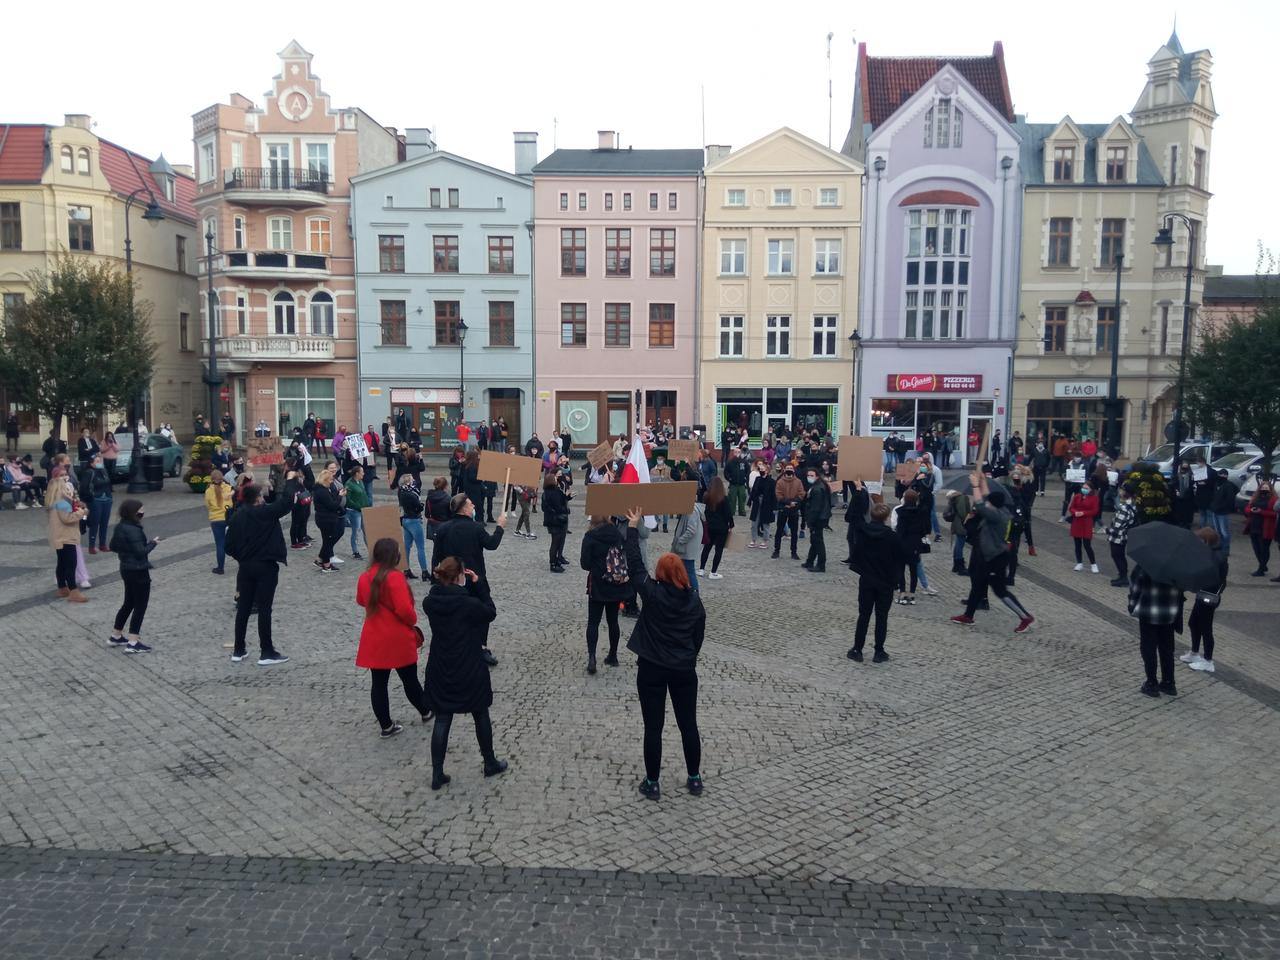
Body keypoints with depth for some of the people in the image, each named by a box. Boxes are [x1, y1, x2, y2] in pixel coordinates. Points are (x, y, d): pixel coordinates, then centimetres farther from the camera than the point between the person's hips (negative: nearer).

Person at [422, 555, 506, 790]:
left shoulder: (429, 602, -9)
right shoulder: (468, 603, -24)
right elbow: (491, 613, -6)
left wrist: (439, 578, 2)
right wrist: (478, 584, -8)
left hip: (440, 670, 4)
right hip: (469, 670, -4)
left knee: (442, 720, 13)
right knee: (481, 716, 17)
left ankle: (437, 774, 16)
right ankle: (490, 763, 33)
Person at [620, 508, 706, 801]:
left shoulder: (652, 593, -13)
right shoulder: (693, 599, -1)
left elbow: (635, 564, -6)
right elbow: (699, 635, 7)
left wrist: (633, 527, -1)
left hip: (652, 668, -3)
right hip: (685, 669, 3)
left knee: (653, 727, 5)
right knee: (688, 725, 14)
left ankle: (652, 784, 13)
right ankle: (694, 779, 25)